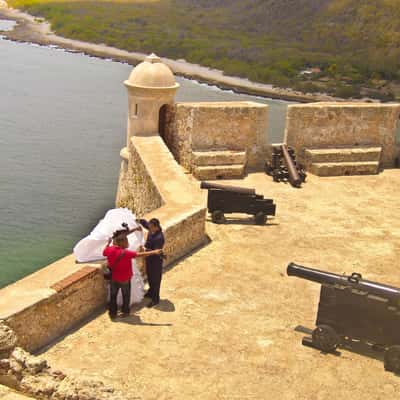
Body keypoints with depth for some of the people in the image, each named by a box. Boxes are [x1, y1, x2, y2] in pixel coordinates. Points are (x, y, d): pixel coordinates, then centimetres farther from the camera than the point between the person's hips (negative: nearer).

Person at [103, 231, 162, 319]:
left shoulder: (110, 250, -13)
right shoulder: (125, 253, -29)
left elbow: (104, 252, 10)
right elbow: (140, 254, -31)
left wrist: (108, 243, 24)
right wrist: (154, 252, -29)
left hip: (113, 278, 4)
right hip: (125, 279, -4)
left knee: (113, 295, 19)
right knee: (126, 296, 19)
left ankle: (112, 313, 28)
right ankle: (125, 312, 33)